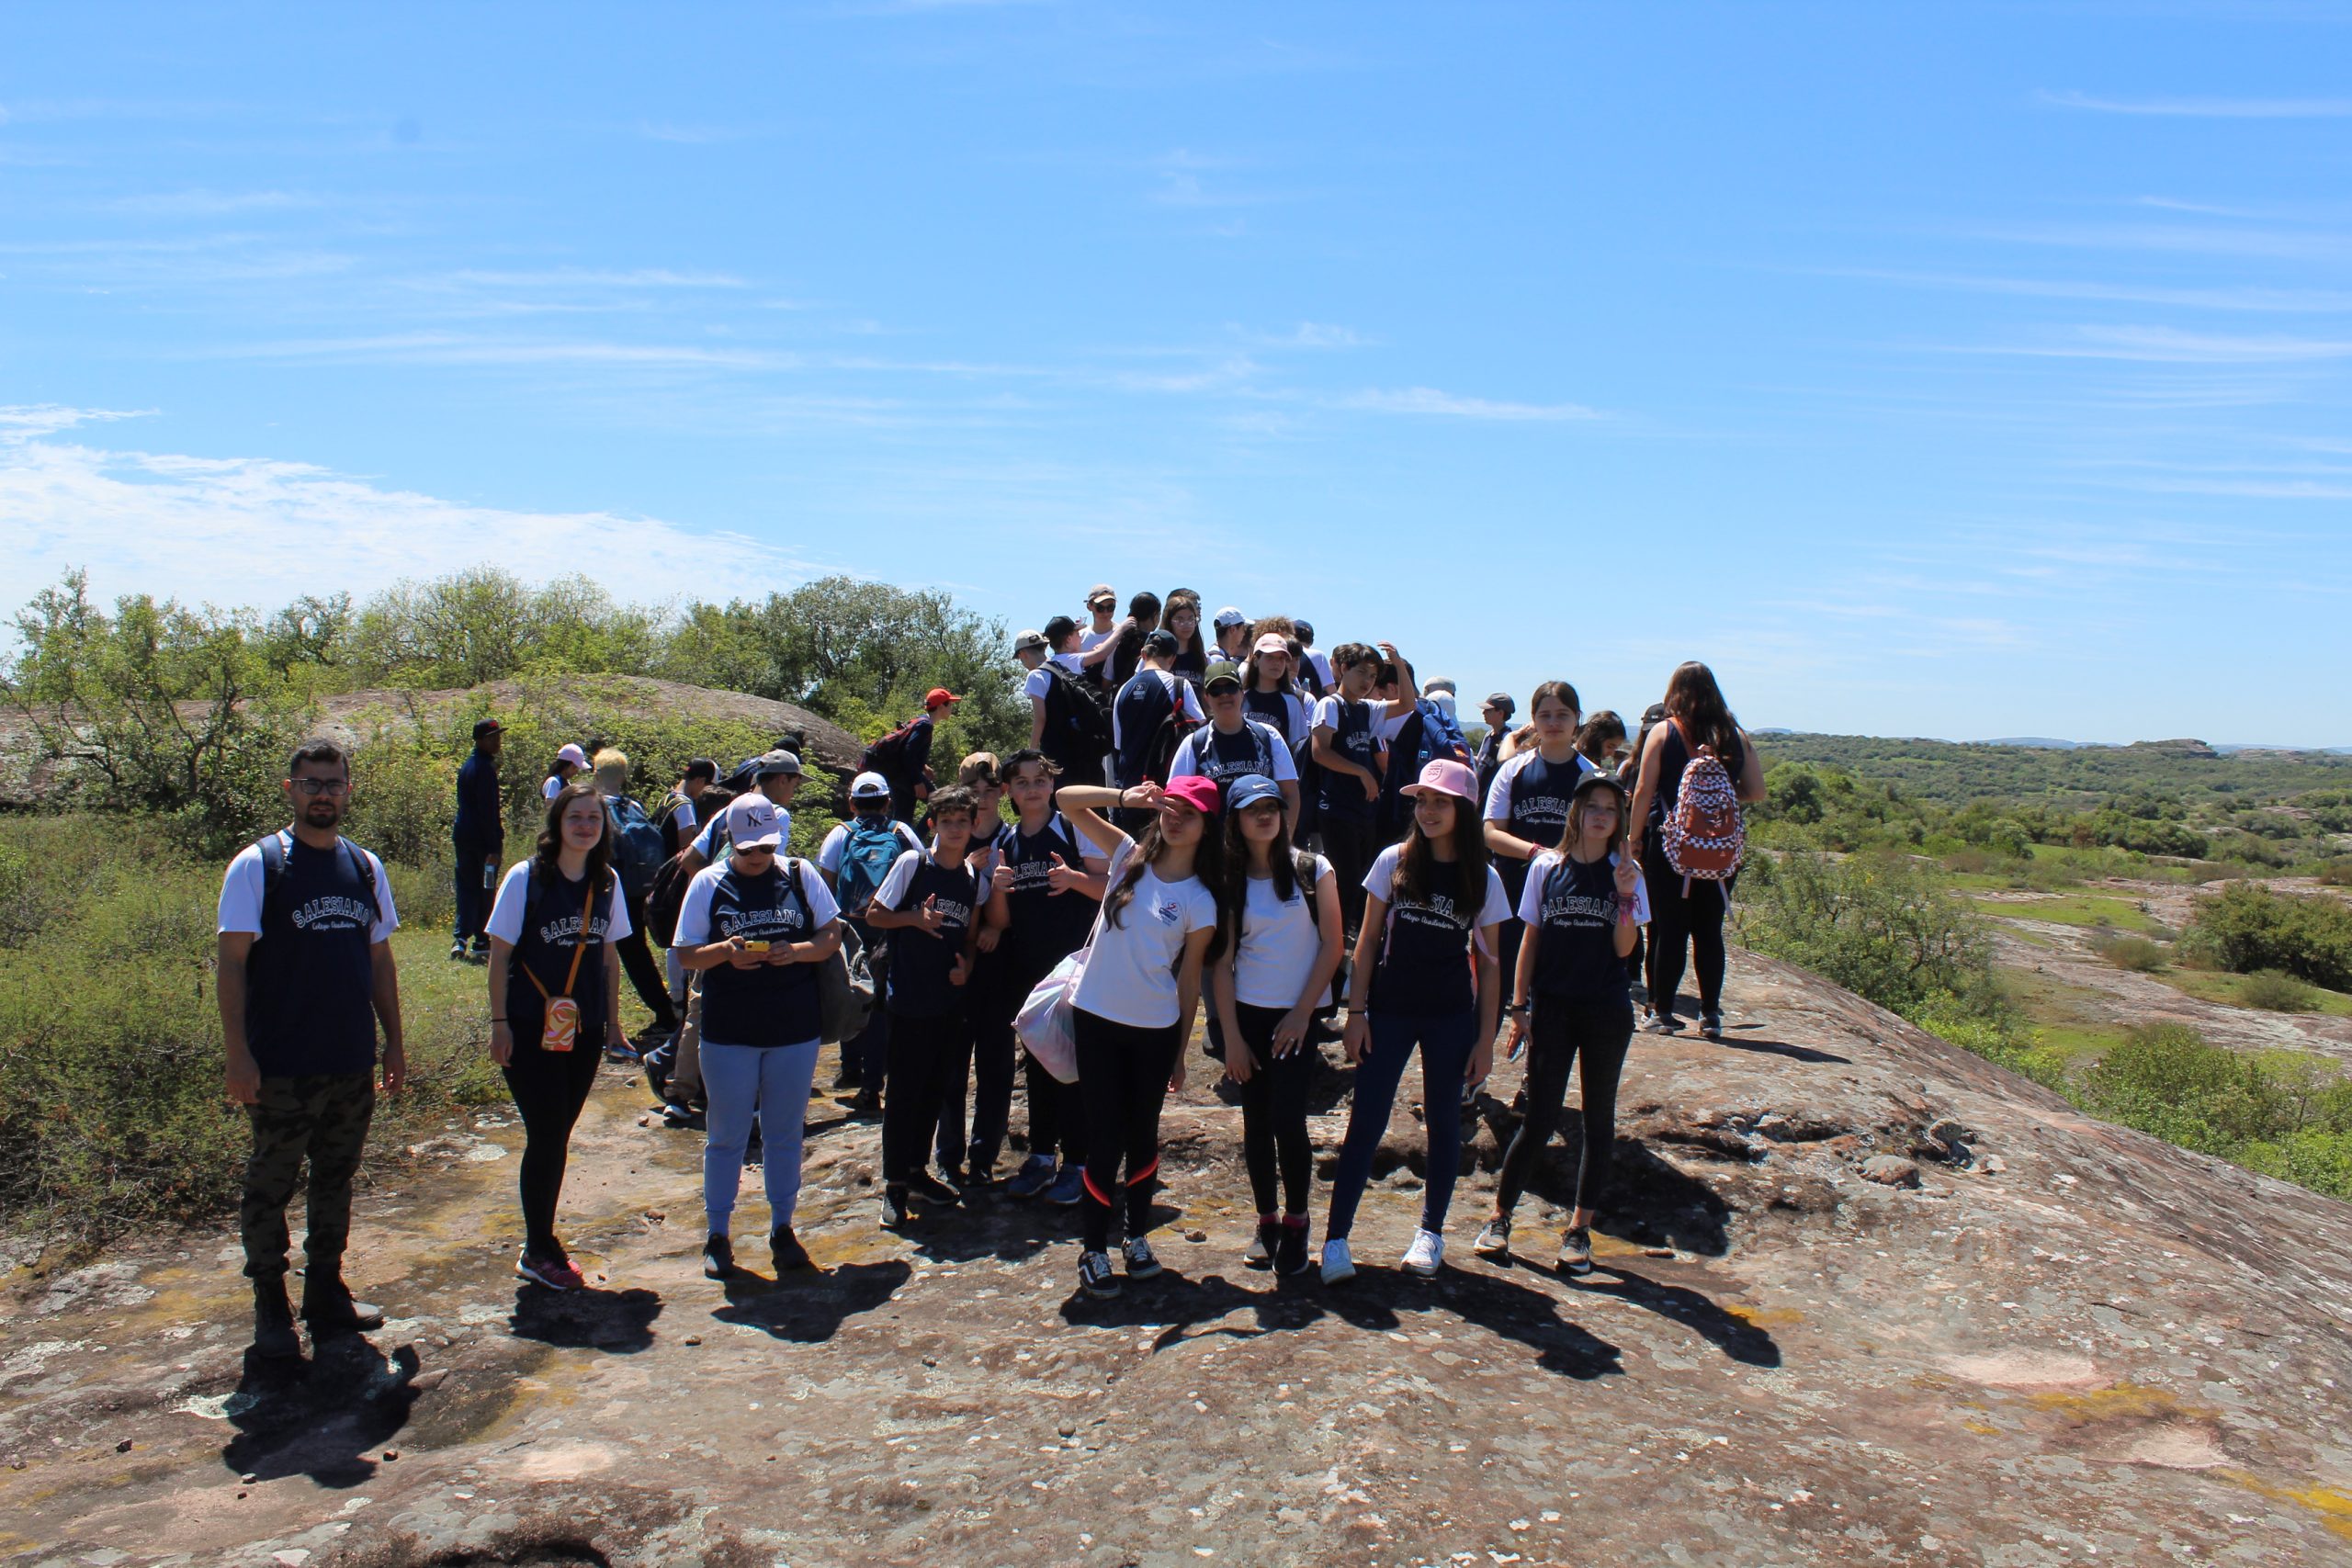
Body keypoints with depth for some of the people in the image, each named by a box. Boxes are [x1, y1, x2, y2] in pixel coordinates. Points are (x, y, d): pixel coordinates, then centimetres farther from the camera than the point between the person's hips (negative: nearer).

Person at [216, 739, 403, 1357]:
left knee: (336, 1182, 14)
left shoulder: (366, 867, 8)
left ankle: (327, 1295, 27)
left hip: (353, 1066, 5)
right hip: (281, 1068, -4)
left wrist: (394, 1042, 13)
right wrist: (237, 1053, -14)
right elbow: (231, 963, -8)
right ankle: (271, 1308, 19)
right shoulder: (257, 865, -6)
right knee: (269, 1186, 5)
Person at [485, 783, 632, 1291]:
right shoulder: (525, 878, -9)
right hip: (532, 1028, -4)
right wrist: (500, 1023, -9)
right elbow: (500, 954, -6)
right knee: (547, 1135, -2)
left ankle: (541, 1243, 24)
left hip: (583, 1028, 4)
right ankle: (539, 1252, 13)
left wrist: (612, 1022, 11)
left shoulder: (607, 882, 4)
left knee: (556, 1136, 11)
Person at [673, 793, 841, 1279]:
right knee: (727, 1135, 8)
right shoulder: (708, 883, -1)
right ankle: (717, 1234, 21)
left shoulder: (800, 875, 0)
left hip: (796, 1028, 1)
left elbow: (832, 935, 2)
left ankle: (782, 1230, 25)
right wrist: (725, 951, -21)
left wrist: (798, 951, -18)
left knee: (785, 1133, 11)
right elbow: (686, 955, -1)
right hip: (728, 1032, -1)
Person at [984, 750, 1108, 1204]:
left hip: (1074, 962, -4)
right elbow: (1000, 921, 8)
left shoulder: (1075, 830, -3)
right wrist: (997, 889, -12)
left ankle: (1076, 1164, 7)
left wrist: (1073, 878, -23)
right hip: (1026, 969, 5)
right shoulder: (1003, 843, 9)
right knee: (1036, 1059, 12)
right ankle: (1041, 1156, 23)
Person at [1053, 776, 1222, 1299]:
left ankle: (1138, 1237, 31)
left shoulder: (1199, 900, -3)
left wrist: (1180, 1054, 3)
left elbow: (1189, 978, 1)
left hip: (1155, 1030, 0)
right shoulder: (1130, 856, 1)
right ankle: (1094, 1251, 13)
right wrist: (1126, 797, -19)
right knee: (1105, 1137, 2)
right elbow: (1067, 799, -4)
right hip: (1097, 1019, 0)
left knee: (1142, 1134, 14)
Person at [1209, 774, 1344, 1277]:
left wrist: (1301, 1014, -9)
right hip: (1247, 1013, 2)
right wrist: (1231, 1037, -4)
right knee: (1257, 1123, 7)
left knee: (1287, 1119, -9)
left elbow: (1331, 946, -3)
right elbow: (1222, 962, 1)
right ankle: (1266, 1221, 20)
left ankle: (1296, 1224, 7)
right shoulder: (1230, 883, 3)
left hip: (1297, 1014, -2)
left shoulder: (1312, 870, -2)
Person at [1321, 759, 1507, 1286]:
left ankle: (1431, 1232, 26)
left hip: (1451, 1018, 1)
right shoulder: (1394, 861, -3)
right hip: (1389, 1010, -1)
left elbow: (1488, 963, 2)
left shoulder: (1482, 879, -2)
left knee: (1443, 1122, 11)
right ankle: (1336, 1238, 3)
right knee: (1366, 1123, -2)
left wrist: (1485, 1039, 0)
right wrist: (1356, 1012, -4)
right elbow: (1368, 941, 1)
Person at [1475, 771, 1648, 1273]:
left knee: (1598, 1118, 8)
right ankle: (1500, 1217, 13)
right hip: (1552, 1008, -1)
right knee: (1539, 1118, -2)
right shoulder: (1547, 868, 1)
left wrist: (1625, 895, -18)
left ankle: (1579, 1228, 19)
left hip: (1606, 1010, 1)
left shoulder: (1626, 872, 1)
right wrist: (1518, 1008, 1)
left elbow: (1624, 949, -5)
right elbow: (1530, 940, 5)